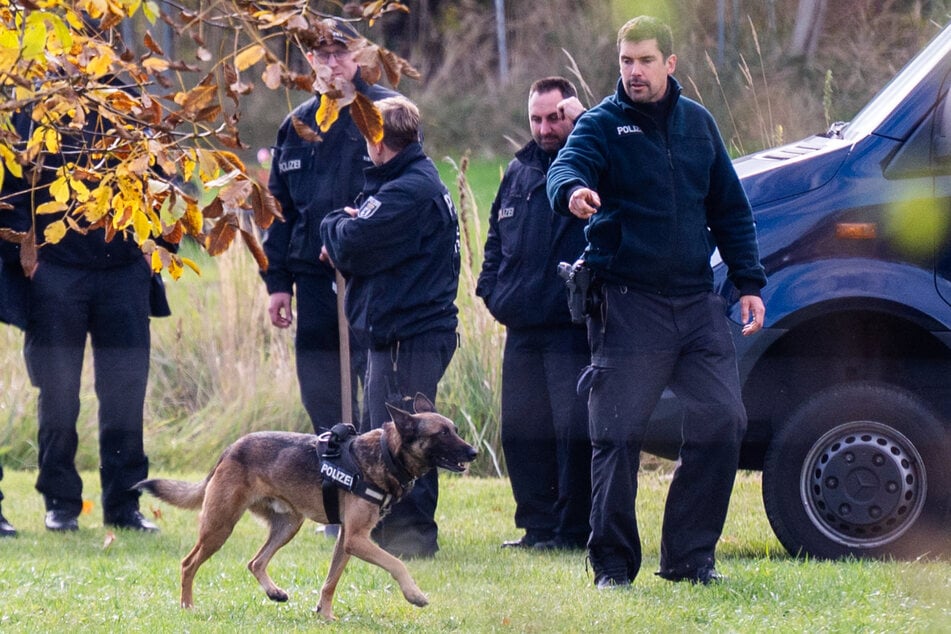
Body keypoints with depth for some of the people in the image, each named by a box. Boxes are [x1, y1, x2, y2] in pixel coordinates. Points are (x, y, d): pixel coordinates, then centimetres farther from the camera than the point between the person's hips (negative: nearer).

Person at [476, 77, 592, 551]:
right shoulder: (519, 171, 19)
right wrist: (491, 289, 14)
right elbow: (496, 237, 27)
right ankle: (538, 527, 17)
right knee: (520, 431, 9)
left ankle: (574, 529, -1)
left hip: (574, 329, -7)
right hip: (523, 329, 7)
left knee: (574, 431, -7)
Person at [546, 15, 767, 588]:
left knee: (723, 421, -1)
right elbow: (568, 166, -22)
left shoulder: (697, 123, 13)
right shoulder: (603, 123, -1)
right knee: (618, 435, -6)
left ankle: (689, 555, 11)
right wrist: (573, 191, -46)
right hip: (628, 302, -4)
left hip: (697, 299, 4)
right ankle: (613, 563, 4)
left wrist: (749, 282, 11)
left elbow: (730, 208, 18)